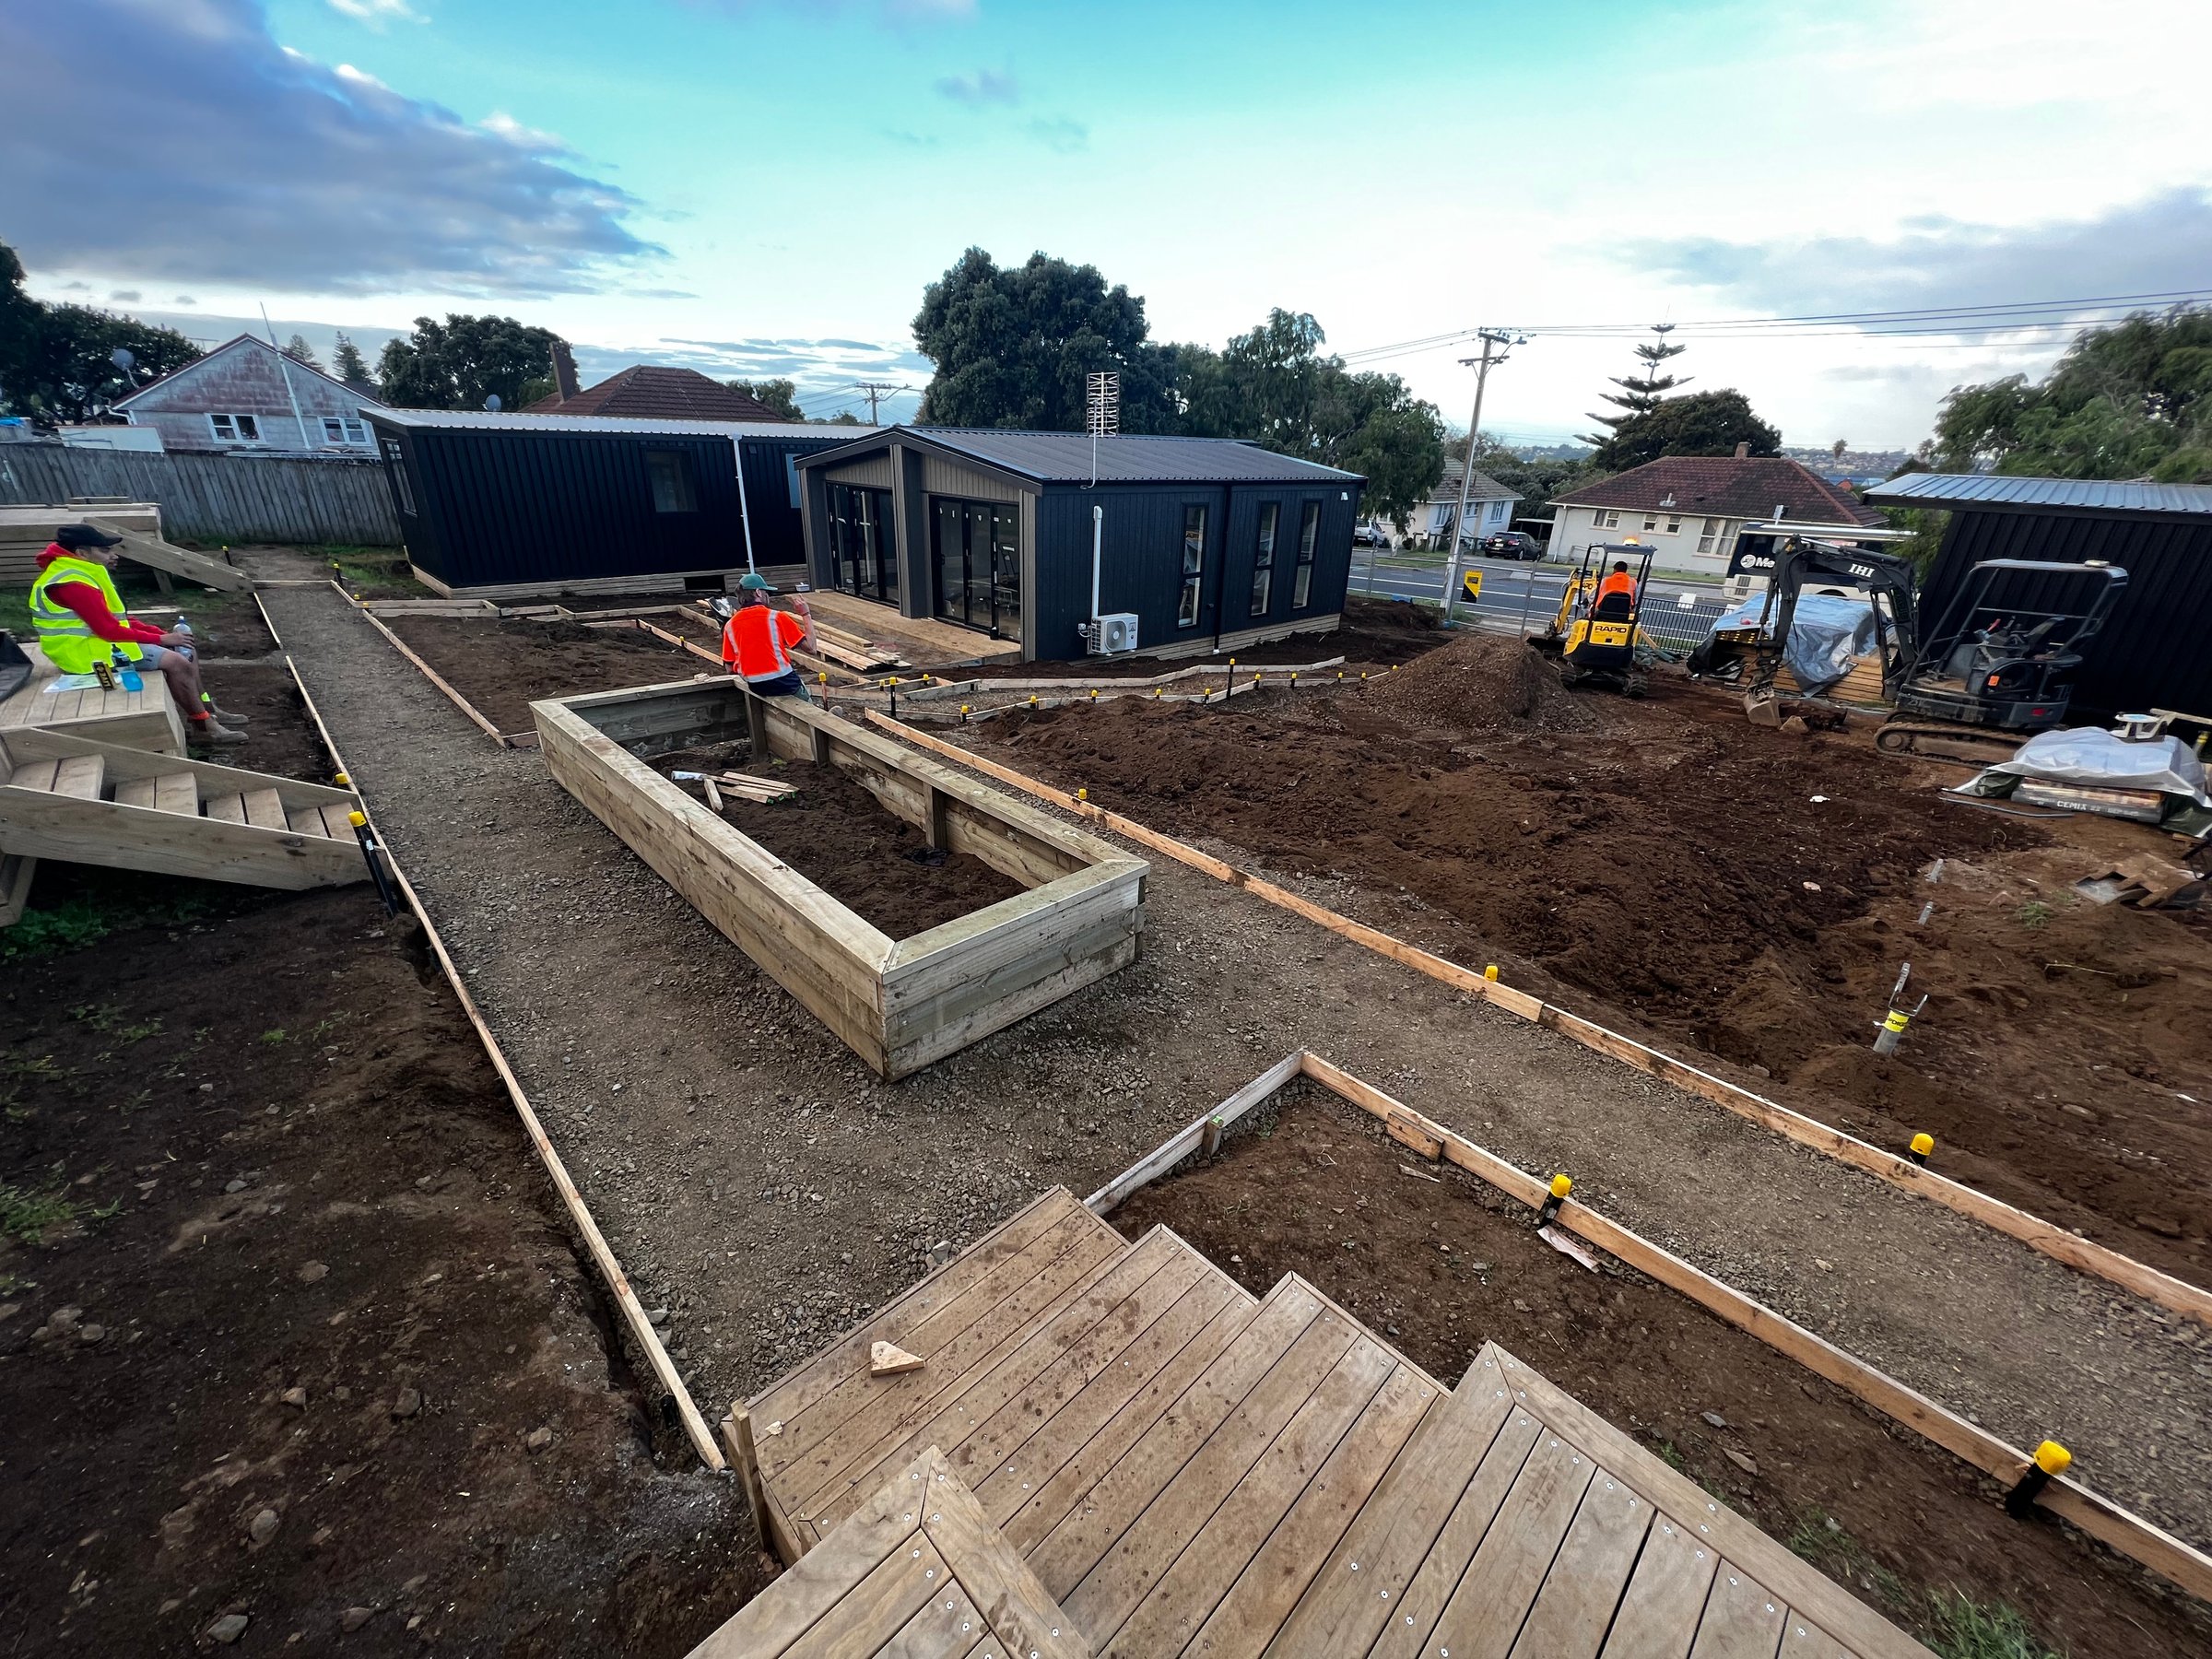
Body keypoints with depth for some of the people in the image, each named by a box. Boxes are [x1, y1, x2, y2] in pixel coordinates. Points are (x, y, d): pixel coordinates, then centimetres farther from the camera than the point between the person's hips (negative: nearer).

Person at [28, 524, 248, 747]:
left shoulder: (83, 574, 12)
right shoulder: (73, 584, -21)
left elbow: (118, 619, 14)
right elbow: (110, 630, -23)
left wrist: (161, 632, 3)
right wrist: (161, 638, -15)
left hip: (101, 637, 10)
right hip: (87, 648, -10)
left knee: (184, 650, 7)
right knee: (176, 662, -20)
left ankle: (207, 710, 7)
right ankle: (203, 727, -15)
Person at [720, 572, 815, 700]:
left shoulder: (730, 626, 3)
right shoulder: (776, 617, -9)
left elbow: (730, 669, 5)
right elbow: (810, 644, -7)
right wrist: (806, 613, 4)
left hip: (755, 688, 5)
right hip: (783, 683, -5)